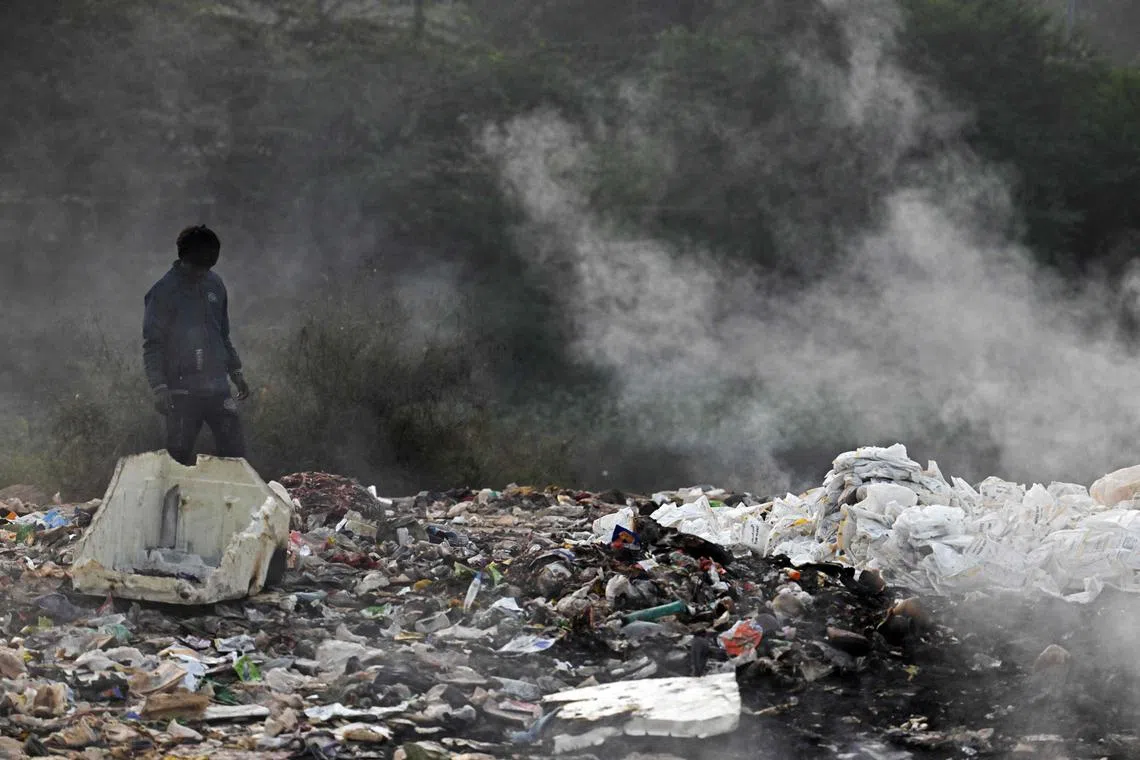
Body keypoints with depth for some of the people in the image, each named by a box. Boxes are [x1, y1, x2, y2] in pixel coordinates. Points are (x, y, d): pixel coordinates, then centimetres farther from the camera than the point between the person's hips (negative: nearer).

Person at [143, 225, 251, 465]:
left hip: (218, 389, 5)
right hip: (182, 392, -5)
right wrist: (159, 388, -15)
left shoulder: (214, 285, 11)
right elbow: (152, 345, -7)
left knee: (235, 453, 1)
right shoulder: (163, 292, -6)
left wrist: (236, 373, 19)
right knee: (180, 456, -2)